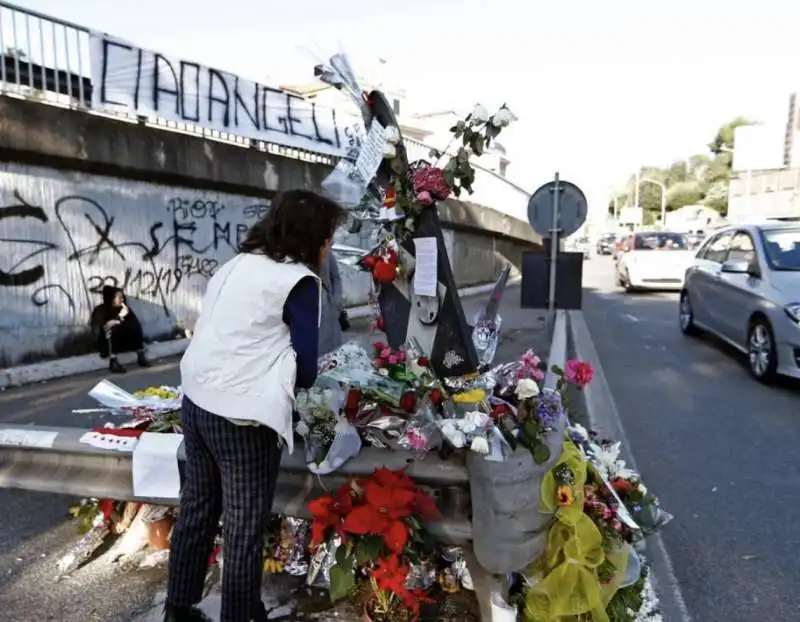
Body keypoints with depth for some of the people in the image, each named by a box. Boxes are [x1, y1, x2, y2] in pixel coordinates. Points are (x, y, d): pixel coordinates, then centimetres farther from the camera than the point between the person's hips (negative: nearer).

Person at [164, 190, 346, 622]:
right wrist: (289, 380, 11)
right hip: (241, 416, -8)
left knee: (197, 509, 22)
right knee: (245, 528, 8)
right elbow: (305, 369, -9)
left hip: (196, 401, 8)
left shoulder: (238, 264, 11)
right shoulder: (299, 280, -11)